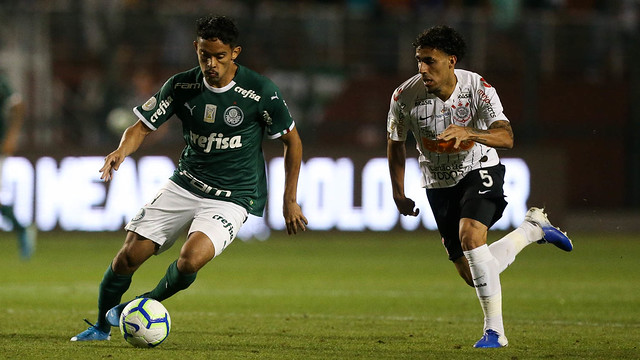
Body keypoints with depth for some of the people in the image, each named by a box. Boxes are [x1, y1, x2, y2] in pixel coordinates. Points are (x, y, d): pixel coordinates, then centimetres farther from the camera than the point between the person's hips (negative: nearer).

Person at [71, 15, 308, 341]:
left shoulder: (260, 91, -14)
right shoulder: (182, 85, -5)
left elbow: (292, 140, -2)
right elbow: (142, 127, -1)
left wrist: (290, 201, -2)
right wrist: (121, 151, -24)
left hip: (231, 199, -3)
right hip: (185, 185, 3)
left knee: (191, 260, -29)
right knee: (129, 255, -5)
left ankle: (148, 304, 1)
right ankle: (101, 327, 19)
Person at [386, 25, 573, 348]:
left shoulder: (477, 88, -20)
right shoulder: (405, 96, -14)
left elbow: (506, 136, -31)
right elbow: (395, 143, 4)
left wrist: (469, 133, -49)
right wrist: (398, 193, 6)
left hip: (479, 170, -3)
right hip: (439, 185, 3)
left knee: (470, 236, -31)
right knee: (472, 274, 2)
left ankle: (494, 330, -21)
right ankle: (532, 229, 30)